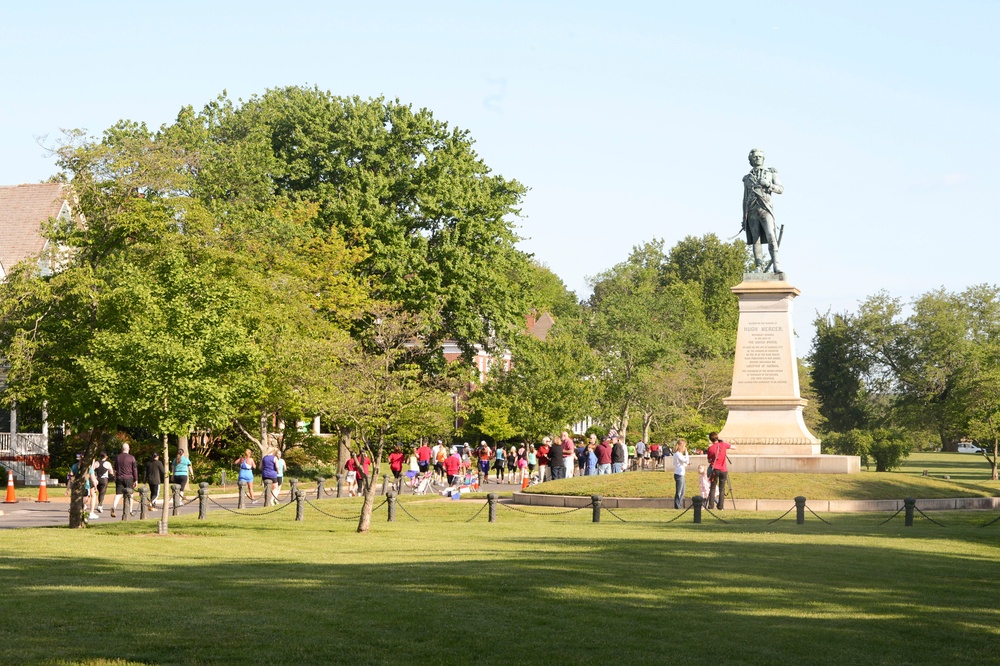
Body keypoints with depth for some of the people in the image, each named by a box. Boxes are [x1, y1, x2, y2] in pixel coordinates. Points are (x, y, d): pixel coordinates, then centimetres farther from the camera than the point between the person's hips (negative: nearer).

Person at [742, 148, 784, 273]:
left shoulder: (771, 173, 13)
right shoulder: (747, 178, 18)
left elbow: (781, 189, 4)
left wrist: (768, 184, -15)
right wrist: (744, 219, 13)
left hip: (766, 210, -3)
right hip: (752, 211, 3)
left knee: (771, 236, -21)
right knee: (755, 240, -3)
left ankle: (776, 265, -27)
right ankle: (759, 268, -5)